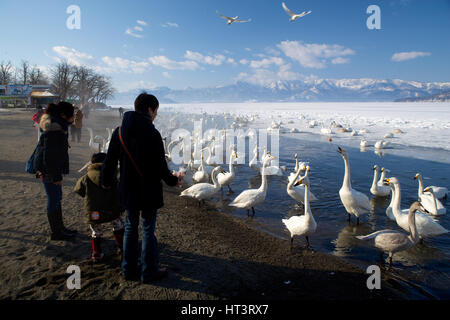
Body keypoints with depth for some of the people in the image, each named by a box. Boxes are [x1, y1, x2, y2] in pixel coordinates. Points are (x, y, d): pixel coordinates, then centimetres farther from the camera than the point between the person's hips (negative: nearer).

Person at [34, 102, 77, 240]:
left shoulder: (58, 126, 11)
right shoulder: (54, 130, -22)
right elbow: (50, 155, -24)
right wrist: (56, 176, -22)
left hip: (53, 168, 10)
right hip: (49, 170, -10)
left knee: (57, 198, 17)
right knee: (54, 199, -1)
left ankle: (60, 227, 30)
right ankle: (56, 233, 12)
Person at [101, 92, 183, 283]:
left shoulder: (119, 131, 1)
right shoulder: (152, 134, -17)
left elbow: (110, 161, 6)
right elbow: (160, 165, -16)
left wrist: (106, 182, 21)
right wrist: (173, 180, 2)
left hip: (128, 191, 6)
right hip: (149, 192, -5)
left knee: (130, 228, 17)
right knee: (148, 230, 6)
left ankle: (129, 269, 27)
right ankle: (149, 272, 18)